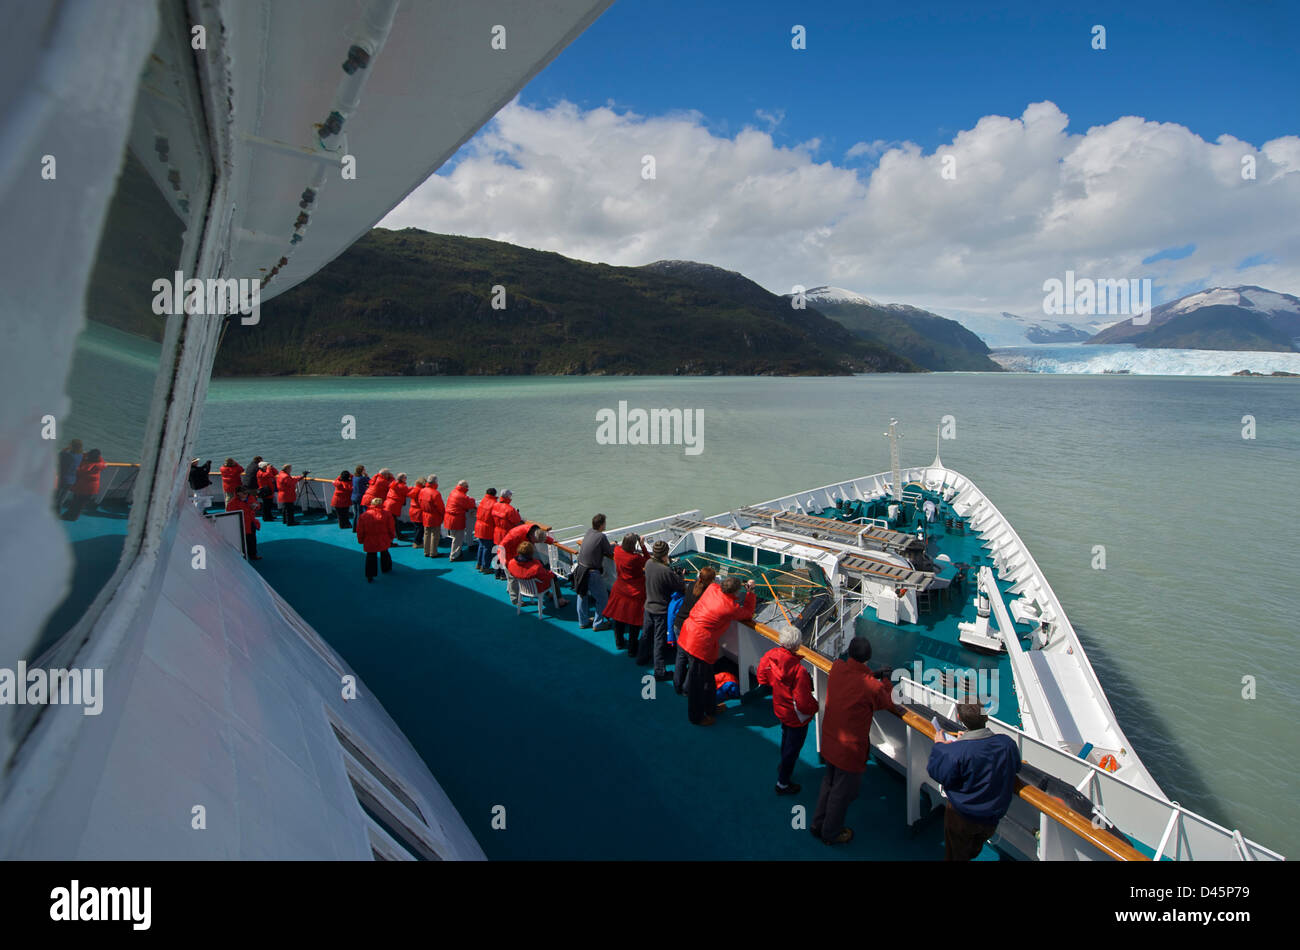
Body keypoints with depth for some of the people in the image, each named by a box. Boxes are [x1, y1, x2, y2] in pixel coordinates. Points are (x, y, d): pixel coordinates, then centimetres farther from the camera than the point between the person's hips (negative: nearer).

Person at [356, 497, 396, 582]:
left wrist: (360, 540, 17)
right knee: (384, 553, 23)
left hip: (369, 542, 0)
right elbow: (391, 528, 1)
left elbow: (360, 530, 5)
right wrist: (391, 537, 17)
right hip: (383, 540, 0)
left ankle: (370, 576, 5)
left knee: (371, 556, 8)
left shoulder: (363, 515, 1)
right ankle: (386, 568, 43)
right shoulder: (386, 514, -3)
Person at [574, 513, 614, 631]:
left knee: (582, 595, 23)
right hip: (592, 573, -8)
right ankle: (598, 624, 20)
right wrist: (613, 546, 12)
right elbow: (610, 553, -8)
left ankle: (583, 622, 37)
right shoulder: (601, 536, -18)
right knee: (602, 598, 12)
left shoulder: (588, 533, 4)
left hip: (580, 569, 8)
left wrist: (609, 545, 15)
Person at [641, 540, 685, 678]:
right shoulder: (666, 571, -29)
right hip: (661, 610, -7)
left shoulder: (649, 563, -8)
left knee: (647, 634, 25)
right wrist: (678, 575, 0)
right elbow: (681, 586, -18)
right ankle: (660, 671, 15)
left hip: (649, 606, 7)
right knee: (660, 640, 4)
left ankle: (642, 658, 45)